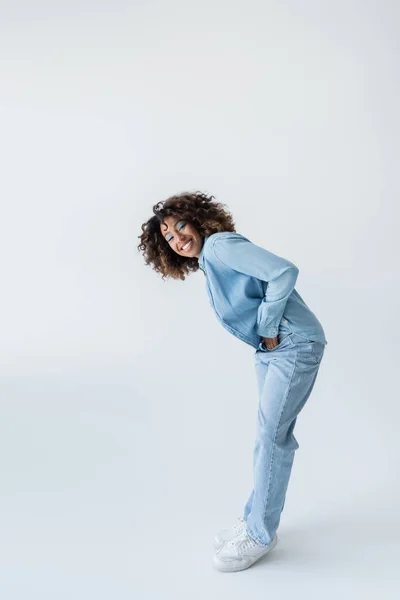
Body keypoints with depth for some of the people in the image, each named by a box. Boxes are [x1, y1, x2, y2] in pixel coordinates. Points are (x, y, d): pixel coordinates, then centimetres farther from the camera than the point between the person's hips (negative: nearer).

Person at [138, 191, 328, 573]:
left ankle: (260, 534, 10)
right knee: (272, 435, 15)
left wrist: (268, 329, -17)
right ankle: (256, 518, 27)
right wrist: (264, 337, 6)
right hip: (267, 349, 9)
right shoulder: (207, 267, 13)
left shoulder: (220, 245, -16)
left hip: (294, 345, -9)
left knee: (271, 436, -4)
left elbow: (284, 272, -26)